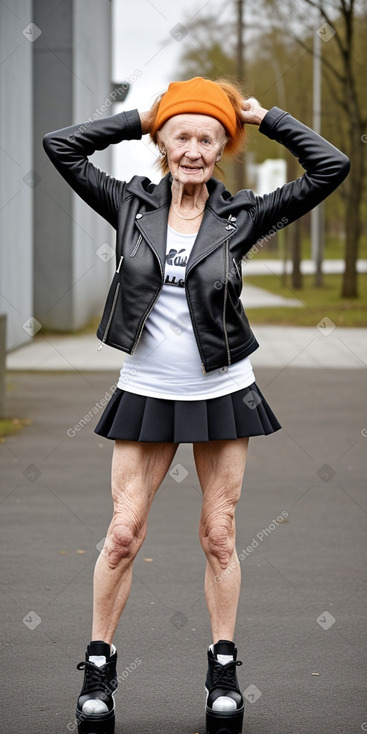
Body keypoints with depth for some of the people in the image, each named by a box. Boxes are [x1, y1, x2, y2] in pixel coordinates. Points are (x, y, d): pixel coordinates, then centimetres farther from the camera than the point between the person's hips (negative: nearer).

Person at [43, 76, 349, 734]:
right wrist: (142, 119, -3)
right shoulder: (132, 205, -2)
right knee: (123, 534, 1)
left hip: (223, 395, 0)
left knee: (219, 536, 8)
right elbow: (60, 146, -5)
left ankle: (223, 669, 18)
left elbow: (331, 167, -7)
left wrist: (266, 118, -3)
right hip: (146, 394, 0)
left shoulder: (242, 216, -4)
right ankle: (99, 667, 13)